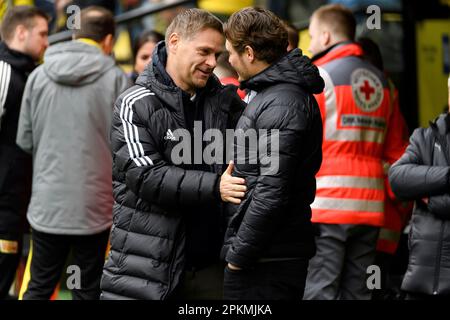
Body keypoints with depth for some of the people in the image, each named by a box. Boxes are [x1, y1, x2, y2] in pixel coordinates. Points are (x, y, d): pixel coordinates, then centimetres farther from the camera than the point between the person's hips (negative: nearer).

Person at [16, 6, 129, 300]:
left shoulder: (39, 75, 1)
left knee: (38, 287, 12)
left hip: (47, 203, 3)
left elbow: (24, 140, 7)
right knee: (87, 292, 7)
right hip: (94, 207, -3)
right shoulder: (115, 78, -8)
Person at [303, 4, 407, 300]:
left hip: (326, 205, -6)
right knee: (357, 292, 10)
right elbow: (395, 151, 12)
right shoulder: (381, 82, 14)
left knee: (320, 291, -4)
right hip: (370, 207, 6)